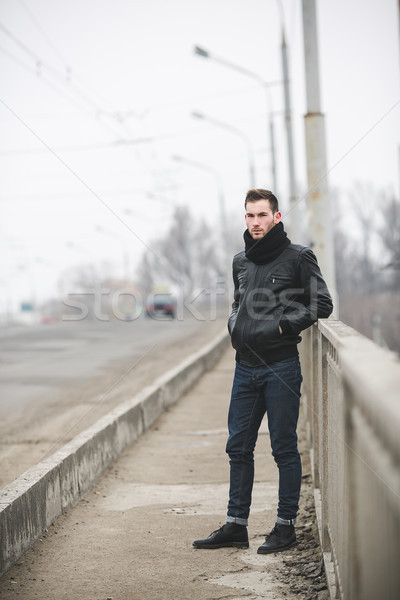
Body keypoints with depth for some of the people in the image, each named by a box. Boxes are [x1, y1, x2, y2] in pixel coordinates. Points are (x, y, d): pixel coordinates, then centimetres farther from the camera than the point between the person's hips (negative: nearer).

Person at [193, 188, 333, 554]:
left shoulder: (298, 257, -4)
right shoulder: (241, 262, 15)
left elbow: (322, 304, -5)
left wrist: (283, 325, -11)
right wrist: (234, 325, 9)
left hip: (281, 366, -6)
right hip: (245, 366, 6)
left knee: (284, 448, 1)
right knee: (238, 448, 9)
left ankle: (286, 525, 10)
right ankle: (236, 525, 17)